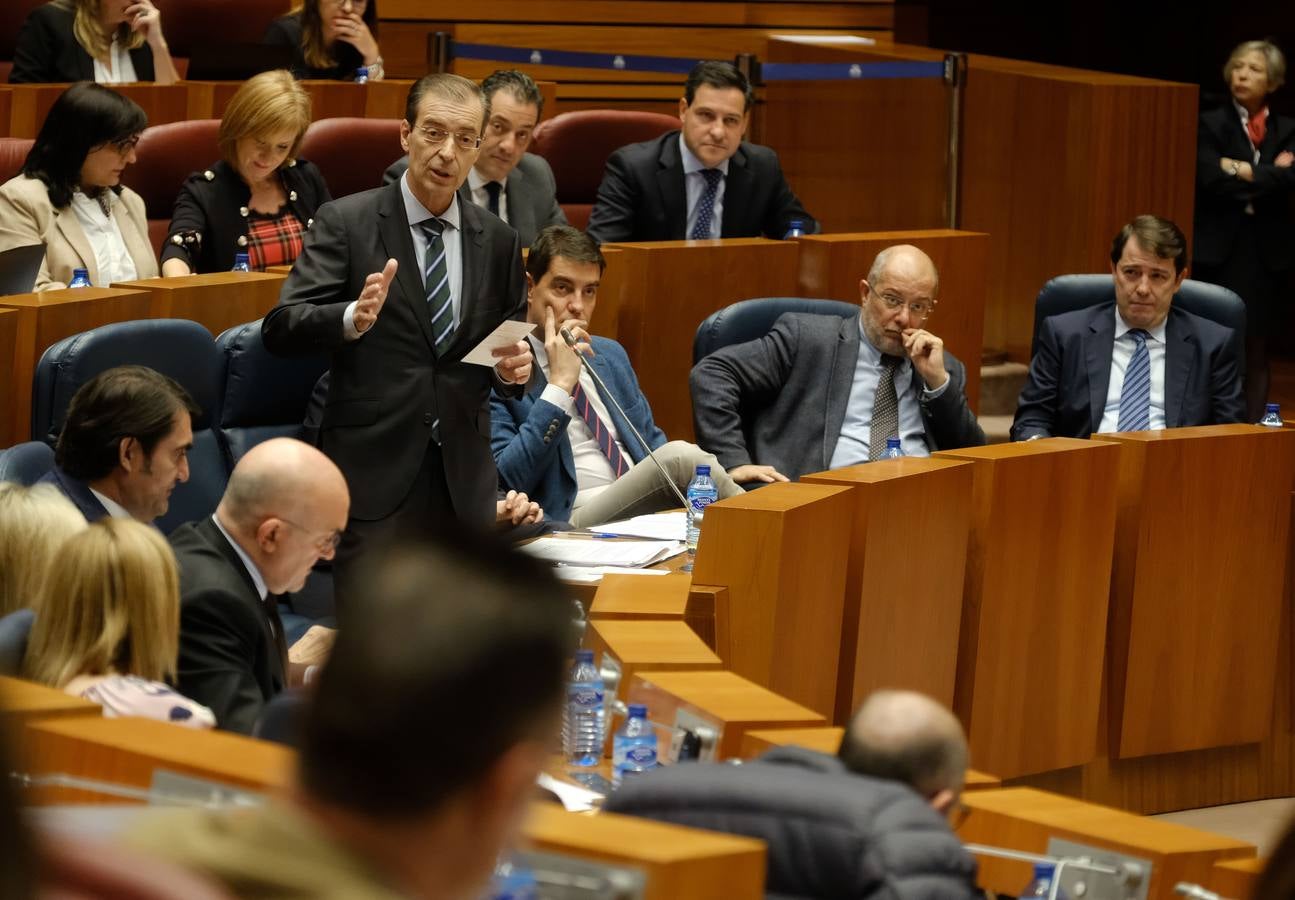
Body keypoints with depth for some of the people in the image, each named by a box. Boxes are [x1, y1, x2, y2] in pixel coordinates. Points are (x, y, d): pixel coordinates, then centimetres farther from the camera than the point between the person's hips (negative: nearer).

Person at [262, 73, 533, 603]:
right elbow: (280, 330, -10)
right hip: (375, 474, -4)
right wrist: (354, 317, -29)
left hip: (464, 480, 4)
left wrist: (514, 367, -3)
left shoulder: (498, 241, 11)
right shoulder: (346, 222, -3)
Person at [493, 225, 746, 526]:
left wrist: (721, 477, 6)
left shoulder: (611, 355, 20)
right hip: (571, 527, -7)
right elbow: (505, 481, -13)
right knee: (680, 456, -27)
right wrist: (560, 385, -16)